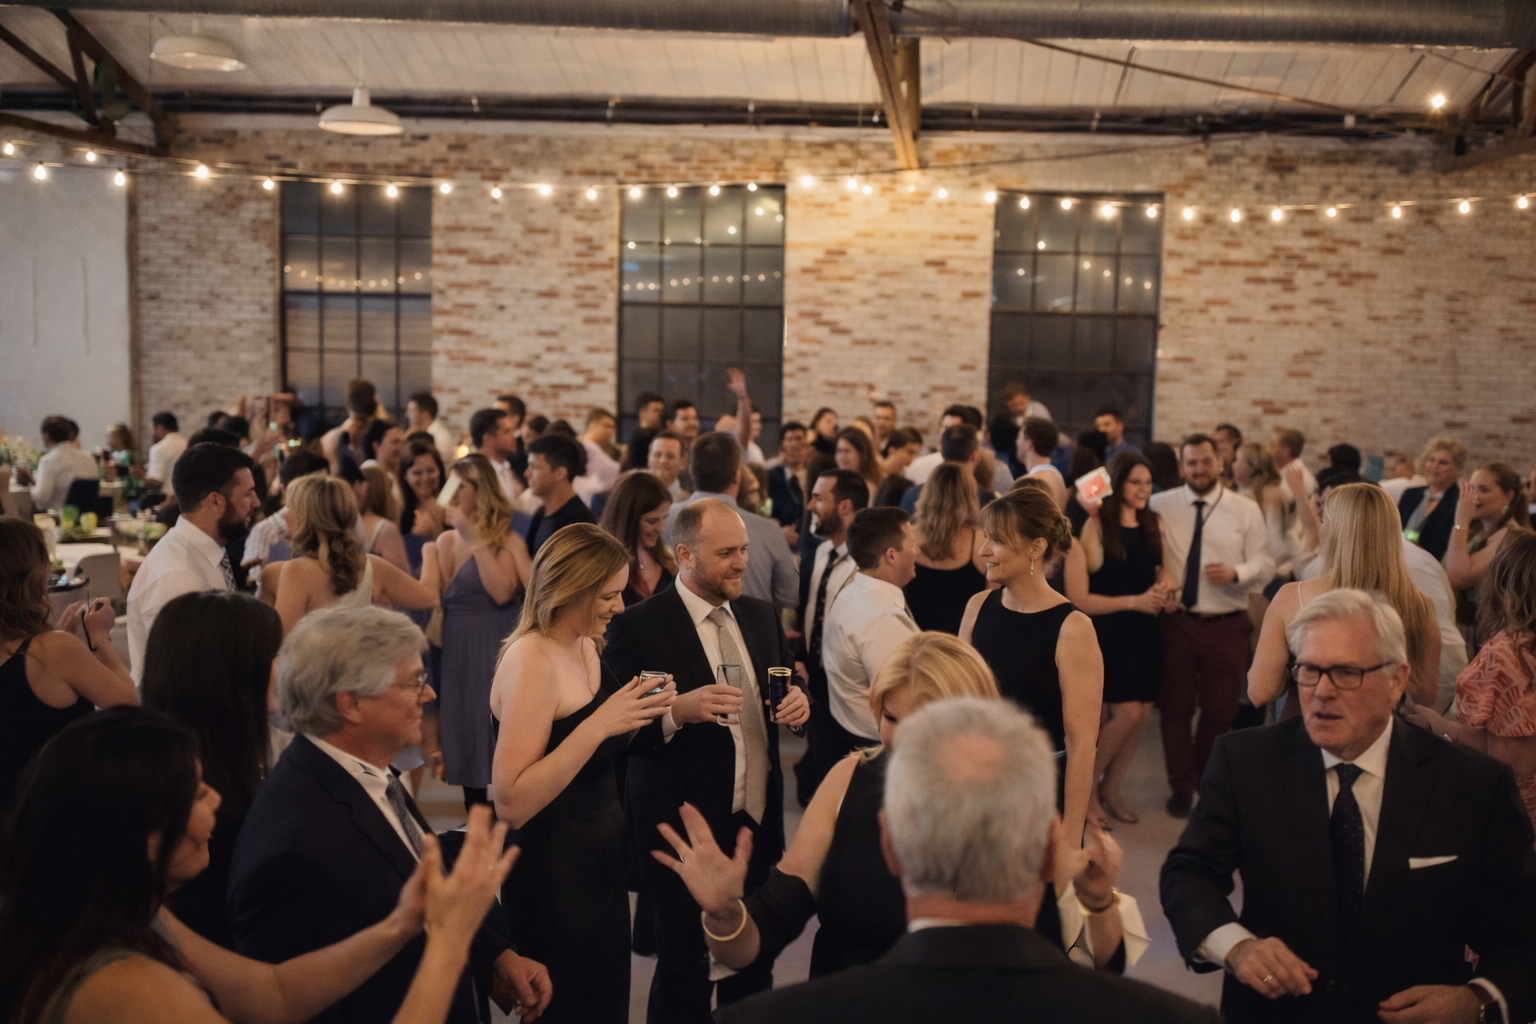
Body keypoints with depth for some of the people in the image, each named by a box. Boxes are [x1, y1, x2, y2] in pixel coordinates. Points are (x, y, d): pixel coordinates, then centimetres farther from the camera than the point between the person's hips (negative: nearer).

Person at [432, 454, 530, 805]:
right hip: (456, 651, 6)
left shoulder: (504, 539, -9)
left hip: (494, 650, -6)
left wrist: (476, 539, -22)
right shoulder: (447, 539, 7)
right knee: (465, 738, 13)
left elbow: (502, 592, -25)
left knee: (500, 737, -1)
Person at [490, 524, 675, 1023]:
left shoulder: (585, 646, 4)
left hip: (600, 858, 9)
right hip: (555, 873, -9)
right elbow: (512, 805, -27)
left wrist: (638, 714, -3)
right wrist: (599, 724, -31)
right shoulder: (532, 662, -23)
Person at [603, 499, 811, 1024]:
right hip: (683, 825, -5)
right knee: (685, 969, 7)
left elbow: (788, 682, 17)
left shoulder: (761, 615, 6)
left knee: (754, 965, 17)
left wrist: (798, 701, -6)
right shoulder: (637, 626, -12)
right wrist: (677, 711, -29)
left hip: (758, 820, 6)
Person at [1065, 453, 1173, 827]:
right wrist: (1134, 602, -16)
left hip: (1144, 631, 6)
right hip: (1107, 631, -6)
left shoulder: (1153, 524, 7)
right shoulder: (1096, 527, -13)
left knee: (1143, 713, 5)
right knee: (1126, 712, -12)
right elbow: (1078, 599, -15)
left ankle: (1110, 788, 25)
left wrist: (1164, 584, -2)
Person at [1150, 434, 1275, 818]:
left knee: (1220, 711, 9)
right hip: (1176, 622, 0)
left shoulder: (1246, 509, 2)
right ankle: (1181, 787, 22)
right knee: (1175, 707, 7)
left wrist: (1235, 573, -20)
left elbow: (1265, 564, -1)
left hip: (1226, 626, 0)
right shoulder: (1161, 506, 2)